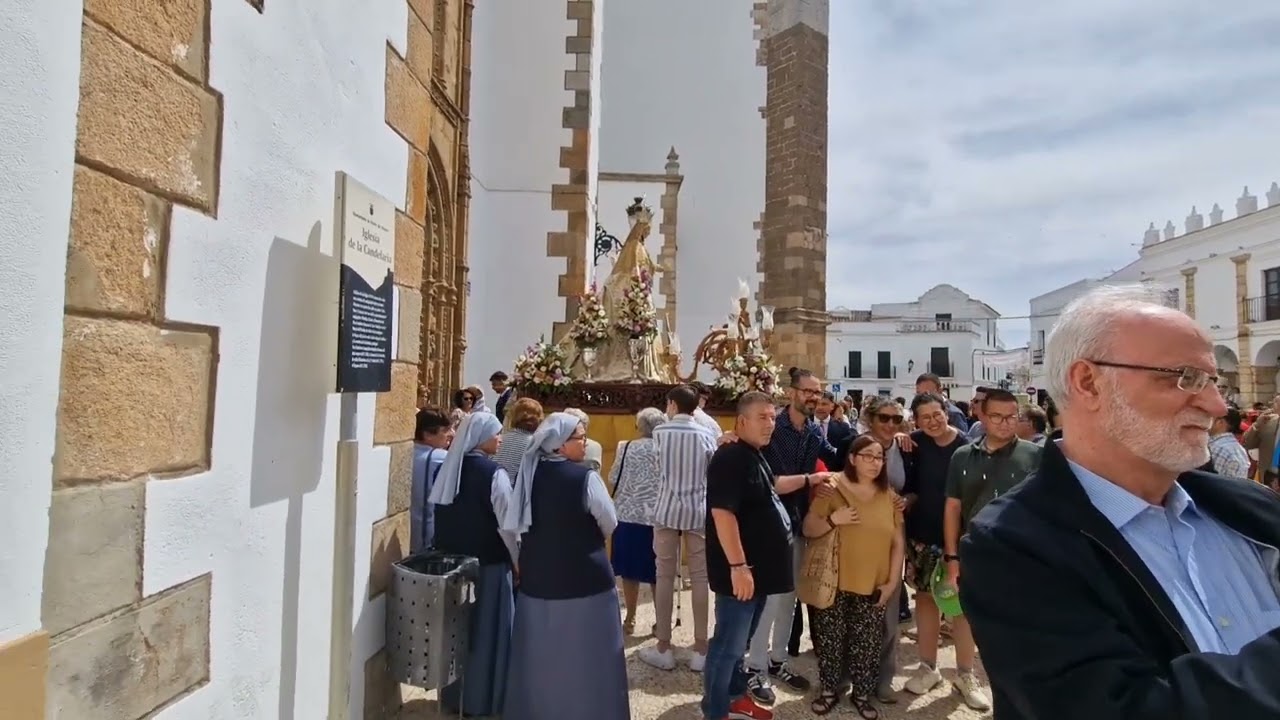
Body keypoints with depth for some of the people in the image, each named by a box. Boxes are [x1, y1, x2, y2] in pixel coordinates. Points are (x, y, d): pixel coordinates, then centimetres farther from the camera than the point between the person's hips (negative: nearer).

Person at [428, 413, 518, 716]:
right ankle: (481, 699, 20)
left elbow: (439, 515, 9)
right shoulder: (494, 474, -19)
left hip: (452, 560, 6)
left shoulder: (447, 469, 1)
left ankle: (453, 695, 31)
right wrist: (520, 561, -5)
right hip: (489, 563, -6)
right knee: (486, 629, 8)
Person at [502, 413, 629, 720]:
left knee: (539, 654, 19)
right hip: (584, 578, -6)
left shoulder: (529, 473, -2)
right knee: (584, 656, 9)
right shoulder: (585, 478, -18)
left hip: (536, 575, 6)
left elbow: (517, 525, 8)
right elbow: (610, 524, -6)